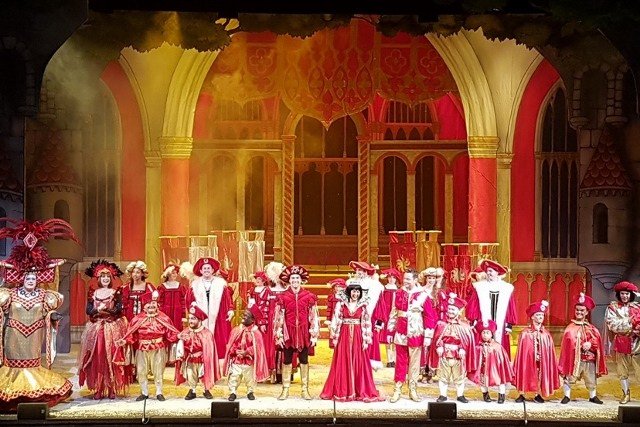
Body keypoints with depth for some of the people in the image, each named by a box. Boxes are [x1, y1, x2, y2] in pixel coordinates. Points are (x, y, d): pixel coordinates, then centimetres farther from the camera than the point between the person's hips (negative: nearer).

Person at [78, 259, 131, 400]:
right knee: (97, 359, -3)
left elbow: (118, 309, -6)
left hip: (112, 329, -1)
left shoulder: (115, 293, 6)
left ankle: (112, 388, 0)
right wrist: (98, 310, -16)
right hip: (96, 329, 1)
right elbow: (88, 310, 2)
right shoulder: (93, 293, 10)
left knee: (111, 359, -5)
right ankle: (98, 389, 0)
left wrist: (103, 310, -14)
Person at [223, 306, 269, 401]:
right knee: (233, 377, -2)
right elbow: (231, 344, 4)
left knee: (250, 378, 9)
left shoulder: (256, 332, -6)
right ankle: (233, 392, 9)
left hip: (249, 361, -2)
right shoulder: (236, 330, 4)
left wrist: (246, 352, -20)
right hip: (236, 360, 2)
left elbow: (256, 347, -11)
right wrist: (236, 351, -14)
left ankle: (250, 392, 26)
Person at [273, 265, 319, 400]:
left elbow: (313, 317, 3)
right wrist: (279, 334, -2)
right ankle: (285, 390, 10)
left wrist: (314, 334, -1)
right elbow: (279, 317, 2)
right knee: (287, 361, 4)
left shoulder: (309, 296, 2)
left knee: (304, 360, 6)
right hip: (288, 332, 0)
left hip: (304, 331, 0)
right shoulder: (283, 296, 2)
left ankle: (305, 390, 12)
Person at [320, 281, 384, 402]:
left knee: (359, 363, 1)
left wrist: (365, 340, -2)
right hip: (344, 336, -1)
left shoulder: (363, 306, 5)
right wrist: (335, 337, -4)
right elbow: (336, 321, 0)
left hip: (357, 337, 1)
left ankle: (361, 391, 9)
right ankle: (342, 391, 10)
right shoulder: (341, 304, 1)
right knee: (342, 364, 2)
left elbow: (366, 324, 3)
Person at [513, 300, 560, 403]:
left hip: (542, 361, 3)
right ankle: (521, 395, 10)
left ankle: (538, 395, 18)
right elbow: (521, 350, -3)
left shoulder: (546, 334, 3)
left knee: (540, 375, 6)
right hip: (528, 359, -2)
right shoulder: (525, 333, -5)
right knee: (525, 375, -1)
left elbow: (550, 352, 5)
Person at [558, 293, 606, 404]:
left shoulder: (591, 328, 8)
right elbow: (567, 344, -9)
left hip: (589, 358, 4)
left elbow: (597, 339, 3)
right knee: (569, 378, -5)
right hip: (574, 358, -4)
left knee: (591, 379, 13)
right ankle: (567, 396, 9)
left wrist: (590, 343, -16)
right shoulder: (570, 328, -4)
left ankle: (593, 396, 28)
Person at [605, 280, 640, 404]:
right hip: (620, 344, 0)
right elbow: (612, 324, -9)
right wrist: (628, 322, -14)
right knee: (622, 372, 8)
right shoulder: (612, 307, 3)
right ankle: (626, 394, 21)